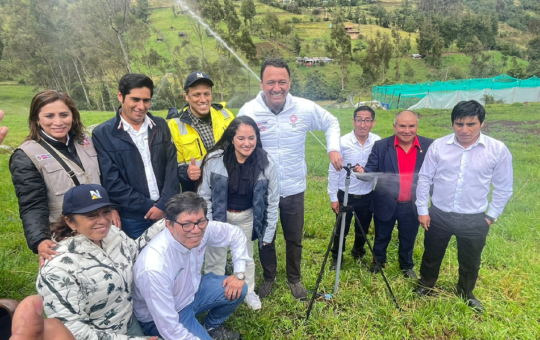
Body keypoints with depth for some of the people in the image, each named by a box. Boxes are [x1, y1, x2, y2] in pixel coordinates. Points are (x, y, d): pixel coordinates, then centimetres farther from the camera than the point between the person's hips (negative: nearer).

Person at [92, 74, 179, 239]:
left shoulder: (160, 126, 4)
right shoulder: (103, 134, -5)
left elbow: (172, 168, 0)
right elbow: (112, 183, -8)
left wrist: (164, 204, -11)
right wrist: (149, 206, -11)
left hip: (167, 212, 3)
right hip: (133, 218, -2)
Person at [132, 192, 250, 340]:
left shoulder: (202, 228, -22)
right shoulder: (155, 267, -38)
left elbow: (235, 233, -2)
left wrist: (239, 273, -8)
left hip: (192, 290, 6)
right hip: (159, 319, -5)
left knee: (238, 289, -4)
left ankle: (212, 327, 22)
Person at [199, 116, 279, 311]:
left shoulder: (265, 163, -18)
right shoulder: (214, 159, -22)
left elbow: (272, 200, -8)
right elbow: (204, 196, -10)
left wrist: (268, 232, -4)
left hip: (247, 217, 2)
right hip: (219, 215, -1)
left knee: (246, 257, 22)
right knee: (215, 260, 14)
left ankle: (249, 292, 47)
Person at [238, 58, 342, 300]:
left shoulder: (305, 108, -11)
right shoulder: (248, 111, -14)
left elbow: (331, 123, 7)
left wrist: (333, 148, -7)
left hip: (294, 189, 1)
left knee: (294, 239, 17)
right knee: (265, 239, 17)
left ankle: (294, 279, 42)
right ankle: (268, 278, 43)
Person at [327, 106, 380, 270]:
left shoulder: (378, 142, -8)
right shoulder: (342, 142, -15)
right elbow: (333, 172, -9)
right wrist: (333, 197, -7)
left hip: (367, 196, 2)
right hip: (345, 196, -2)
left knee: (362, 231, 20)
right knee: (341, 230, 13)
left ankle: (358, 254, 46)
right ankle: (336, 258, 37)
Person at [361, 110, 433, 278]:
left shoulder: (429, 146, -7)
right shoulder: (381, 146, -10)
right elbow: (372, 169, -10)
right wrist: (363, 172, -32)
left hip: (412, 205, 1)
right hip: (386, 204, -1)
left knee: (408, 239, 21)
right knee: (382, 237, 19)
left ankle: (407, 266, 46)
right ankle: (378, 261, 45)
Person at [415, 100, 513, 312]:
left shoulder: (498, 150, -10)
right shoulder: (438, 146, -9)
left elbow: (503, 187, 0)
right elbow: (424, 179, -2)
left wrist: (491, 216, 0)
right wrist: (422, 210, -2)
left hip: (474, 220, 0)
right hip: (439, 215, 0)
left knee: (470, 263, 20)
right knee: (431, 256, 18)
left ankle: (466, 295, 46)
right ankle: (425, 287, 43)